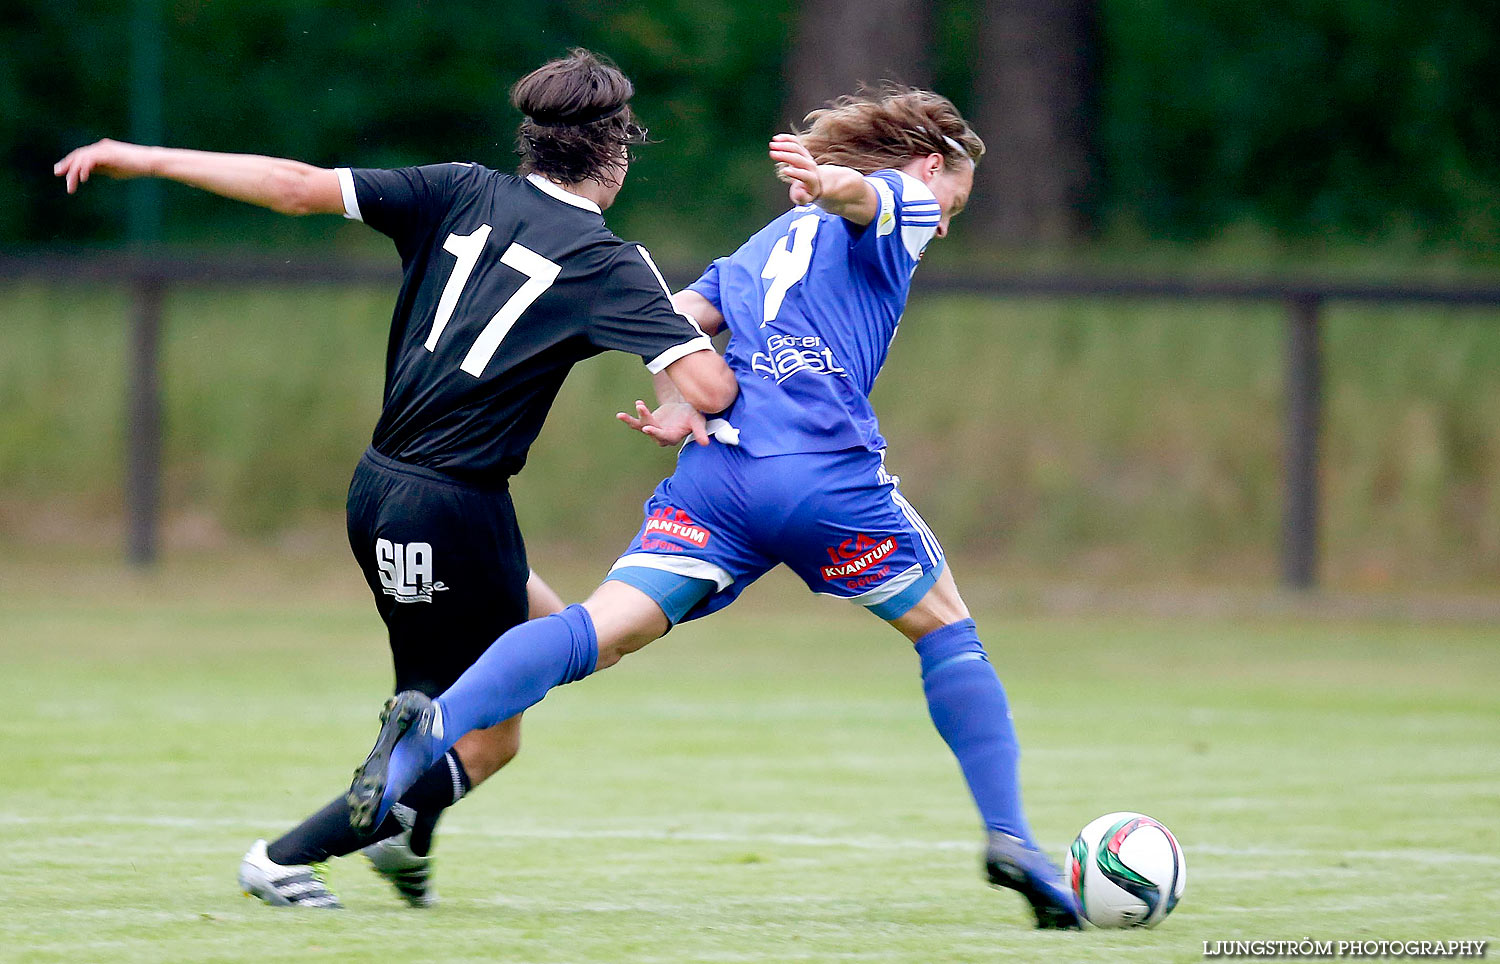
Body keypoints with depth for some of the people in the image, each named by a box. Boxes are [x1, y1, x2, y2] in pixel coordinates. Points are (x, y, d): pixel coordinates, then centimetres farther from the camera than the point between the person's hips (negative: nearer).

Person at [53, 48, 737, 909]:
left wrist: (145, 159, 5)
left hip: (378, 487, 7)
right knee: (487, 741, 7)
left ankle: (406, 825, 24)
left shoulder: (464, 195, 4)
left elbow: (298, 187, 0)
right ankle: (286, 860, 3)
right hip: (457, 508, -7)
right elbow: (712, 389, -18)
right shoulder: (612, 265, -9)